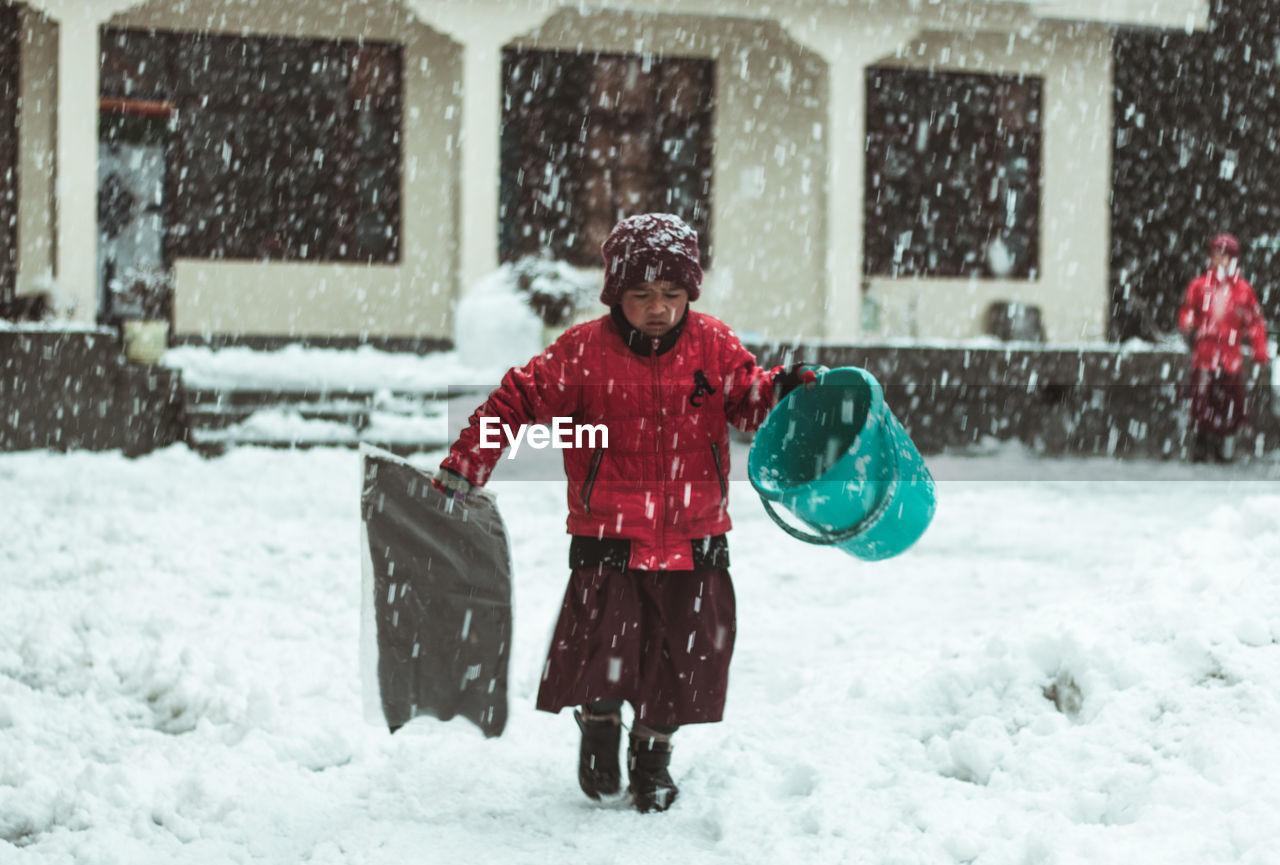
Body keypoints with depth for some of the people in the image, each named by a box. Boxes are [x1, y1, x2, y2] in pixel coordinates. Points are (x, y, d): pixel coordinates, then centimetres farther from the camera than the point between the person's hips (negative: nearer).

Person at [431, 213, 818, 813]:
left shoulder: (713, 346, 1)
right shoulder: (582, 352, -6)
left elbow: (748, 397, 9)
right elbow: (516, 403, -3)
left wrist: (783, 390, -14)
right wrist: (461, 471, -6)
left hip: (694, 542, 2)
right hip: (608, 539, -2)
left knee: (684, 655, 5)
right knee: (599, 646, -8)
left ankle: (653, 752, 27)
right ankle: (599, 728, 23)